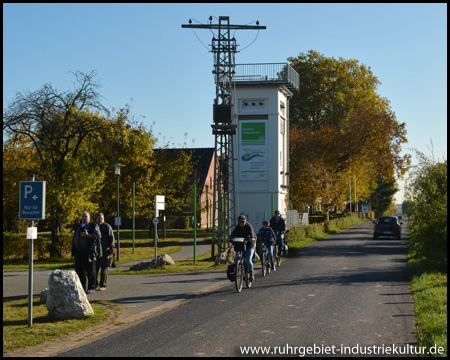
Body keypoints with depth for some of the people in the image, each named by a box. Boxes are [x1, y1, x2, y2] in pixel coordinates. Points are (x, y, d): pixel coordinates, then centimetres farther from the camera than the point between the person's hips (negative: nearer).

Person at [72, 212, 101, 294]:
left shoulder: (93, 226, 2)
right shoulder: (79, 227, 22)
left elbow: (98, 235, -11)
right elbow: (75, 239, 26)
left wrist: (87, 235, -21)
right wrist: (73, 250, 19)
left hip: (89, 251, -7)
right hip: (79, 252, 7)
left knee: (90, 269, -5)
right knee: (79, 269, 5)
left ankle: (91, 288, -1)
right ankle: (83, 287, 12)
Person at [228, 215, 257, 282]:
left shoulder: (249, 226, -14)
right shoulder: (237, 227, -4)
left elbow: (251, 233, -32)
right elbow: (233, 233, -19)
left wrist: (252, 238, -54)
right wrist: (230, 238, -41)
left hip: (249, 245, -4)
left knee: (248, 260, -15)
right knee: (236, 259, -6)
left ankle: (251, 274, 0)